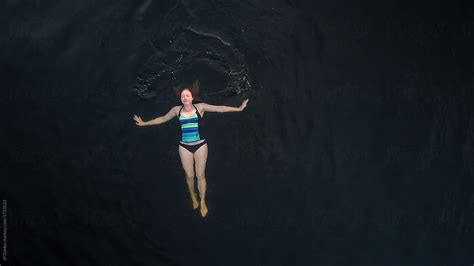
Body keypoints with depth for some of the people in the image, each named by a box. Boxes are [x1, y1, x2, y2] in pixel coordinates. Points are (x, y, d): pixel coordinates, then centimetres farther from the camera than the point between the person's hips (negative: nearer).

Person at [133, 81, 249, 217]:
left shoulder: (200, 107, -5)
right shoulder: (177, 110, 0)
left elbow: (220, 108, -7)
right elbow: (162, 119, 13)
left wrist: (239, 108, -12)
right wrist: (144, 123, 18)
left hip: (200, 145, -2)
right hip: (185, 147, 2)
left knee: (200, 175, 3)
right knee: (189, 176, 10)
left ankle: (202, 201, 20)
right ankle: (193, 196, 36)